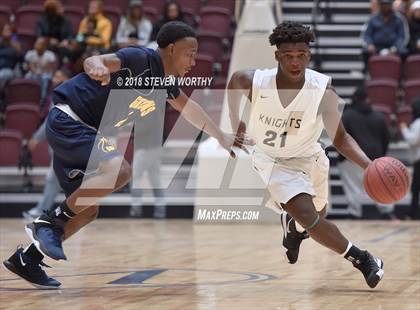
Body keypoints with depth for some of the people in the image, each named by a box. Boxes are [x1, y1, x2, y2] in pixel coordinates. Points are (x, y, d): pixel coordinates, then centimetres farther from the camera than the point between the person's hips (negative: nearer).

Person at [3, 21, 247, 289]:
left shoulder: (166, 82, 11)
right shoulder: (142, 59, -16)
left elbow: (188, 107, 31)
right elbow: (94, 61, -31)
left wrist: (222, 138, 37)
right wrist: (97, 67, -55)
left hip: (79, 131, 10)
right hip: (67, 121, -10)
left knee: (88, 210, 10)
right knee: (119, 170, -28)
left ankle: (27, 258, 18)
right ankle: (50, 223, -19)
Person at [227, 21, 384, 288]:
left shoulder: (323, 90, -27)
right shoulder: (253, 82, -28)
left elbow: (340, 138, -20)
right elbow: (234, 85, -3)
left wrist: (369, 165, -36)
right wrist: (235, 124, 10)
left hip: (308, 157, 2)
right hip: (273, 160, -2)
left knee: (317, 214, 24)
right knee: (308, 217, -22)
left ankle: (293, 227, 60)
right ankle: (361, 259, -5)